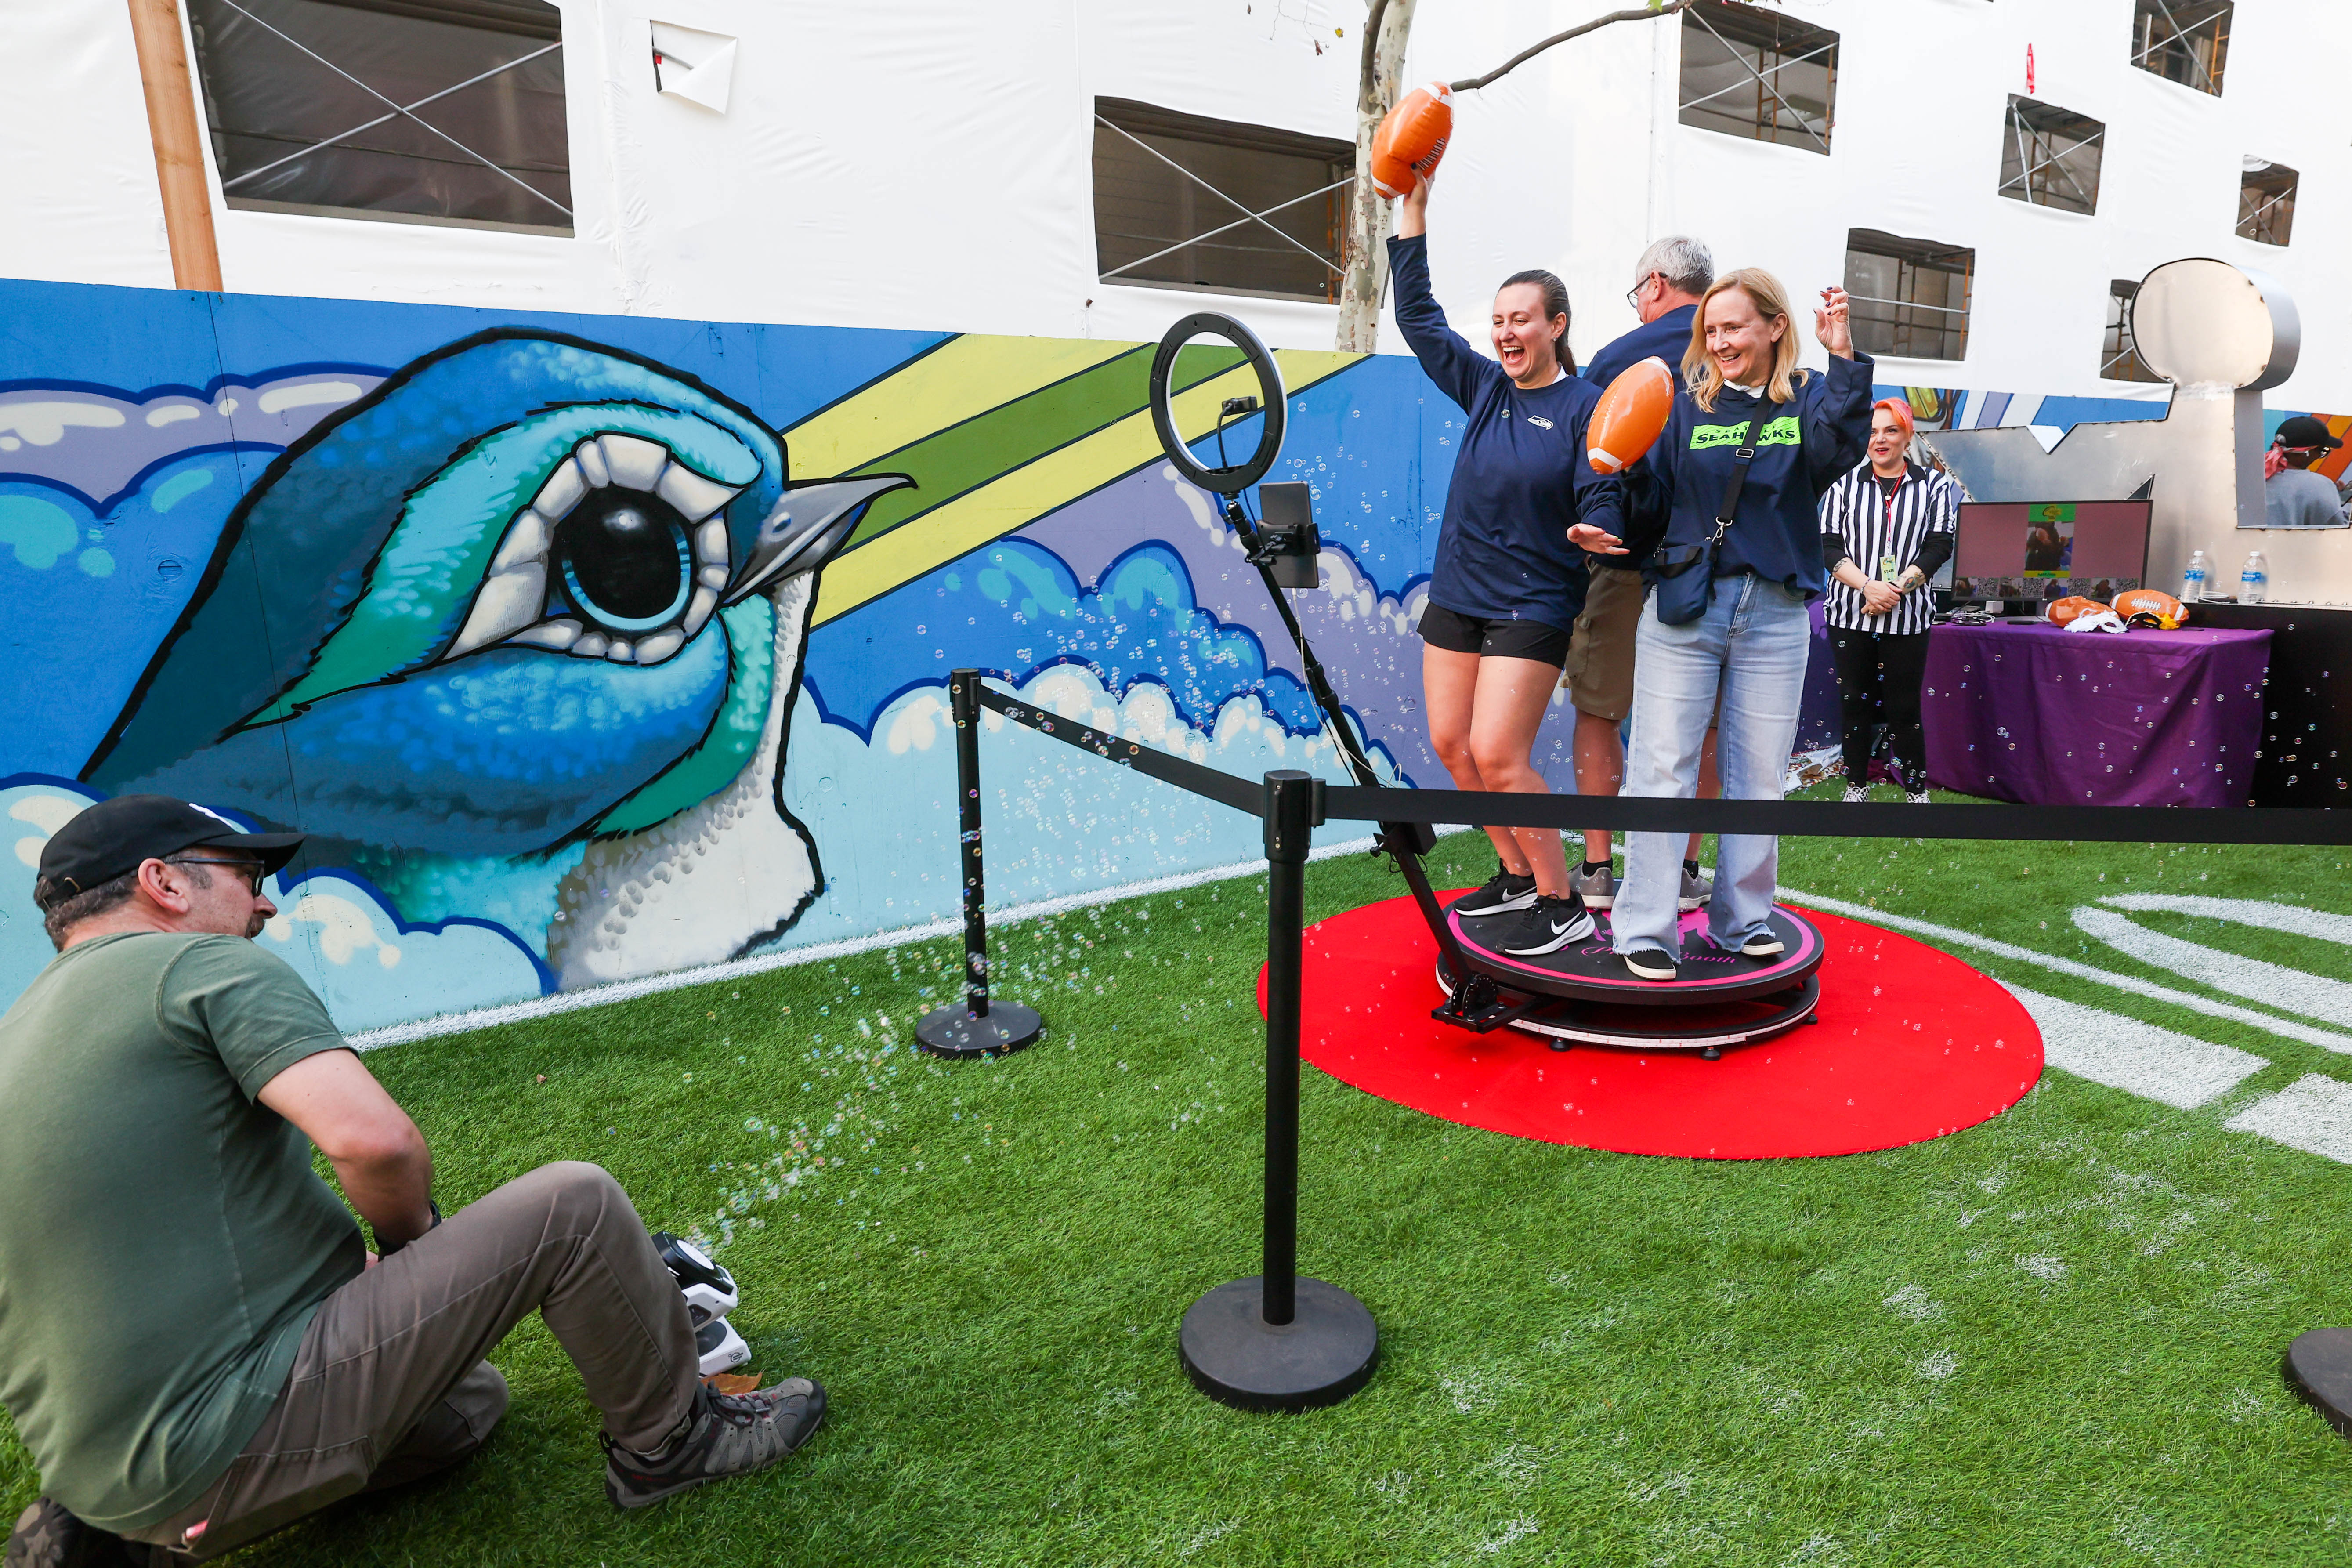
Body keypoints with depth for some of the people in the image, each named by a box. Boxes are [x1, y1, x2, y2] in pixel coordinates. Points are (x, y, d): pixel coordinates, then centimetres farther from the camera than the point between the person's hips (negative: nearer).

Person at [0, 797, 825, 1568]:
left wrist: (352, 1263, 18)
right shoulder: (212, 966, -12)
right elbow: (377, 1141, -26)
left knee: (468, 1400, 29)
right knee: (573, 1205, -9)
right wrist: (412, 1241, -4)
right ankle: (670, 1441, 9)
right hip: (235, 1435, -10)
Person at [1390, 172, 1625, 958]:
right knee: (1452, 746, 7)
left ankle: (1561, 906, 0)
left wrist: (1602, 535, -36)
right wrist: (1414, 206, 5)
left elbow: (1601, 500, -12)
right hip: (1456, 596, 7)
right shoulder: (1483, 387, 7)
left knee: (1496, 756, -14)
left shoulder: (1586, 406, -8)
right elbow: (1417, 315, 9)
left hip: (1533, 606, -6)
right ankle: (1517, 876, 24)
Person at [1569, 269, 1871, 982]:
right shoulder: (1688, 408, 7)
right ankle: (1646, 930, 3)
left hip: (1775, 616, 1)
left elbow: (1838, 449, -17)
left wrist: (1844, 359, -27)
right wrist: (1617, 503, -16)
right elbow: (1652, 508, 4)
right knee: (1662, 768, -3)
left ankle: (1743, 919, 22)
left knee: (1758, 776, 8)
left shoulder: (1808, 400, 5)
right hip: (1683, 608, 0)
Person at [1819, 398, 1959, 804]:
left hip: (1907, 616, -1)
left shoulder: (1935, 486, 5)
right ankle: (1856, 785, 19)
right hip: (1850, 613, 1)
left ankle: (1917, 789, 14)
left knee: (1905, 707, 2)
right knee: (1854, 701, 7)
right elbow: (1830, 547, -1)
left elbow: (1939, 547, -2)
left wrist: (1896, 590, -15)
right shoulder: (1844, 484, 6)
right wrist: (1868, 586, -16)